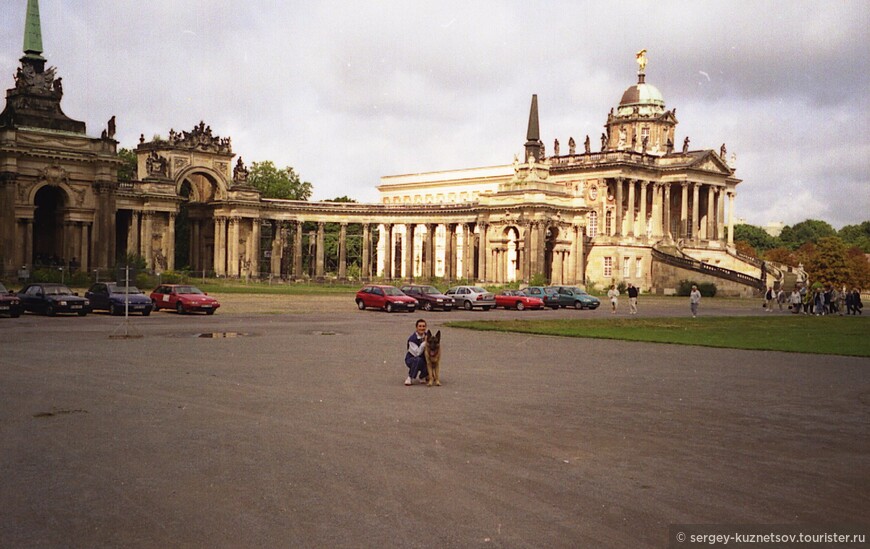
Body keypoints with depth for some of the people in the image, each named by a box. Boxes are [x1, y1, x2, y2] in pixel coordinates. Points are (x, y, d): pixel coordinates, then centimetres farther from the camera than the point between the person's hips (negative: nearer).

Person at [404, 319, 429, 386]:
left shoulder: (426, 335, -4)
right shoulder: (412, 339, -22)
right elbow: (417, 353, -28)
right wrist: (424, 342, -34)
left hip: (423, 359, 5)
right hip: (411, 359, -5)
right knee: (418, 360, -39)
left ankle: (422, 376, 9)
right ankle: (410, 378, -21)